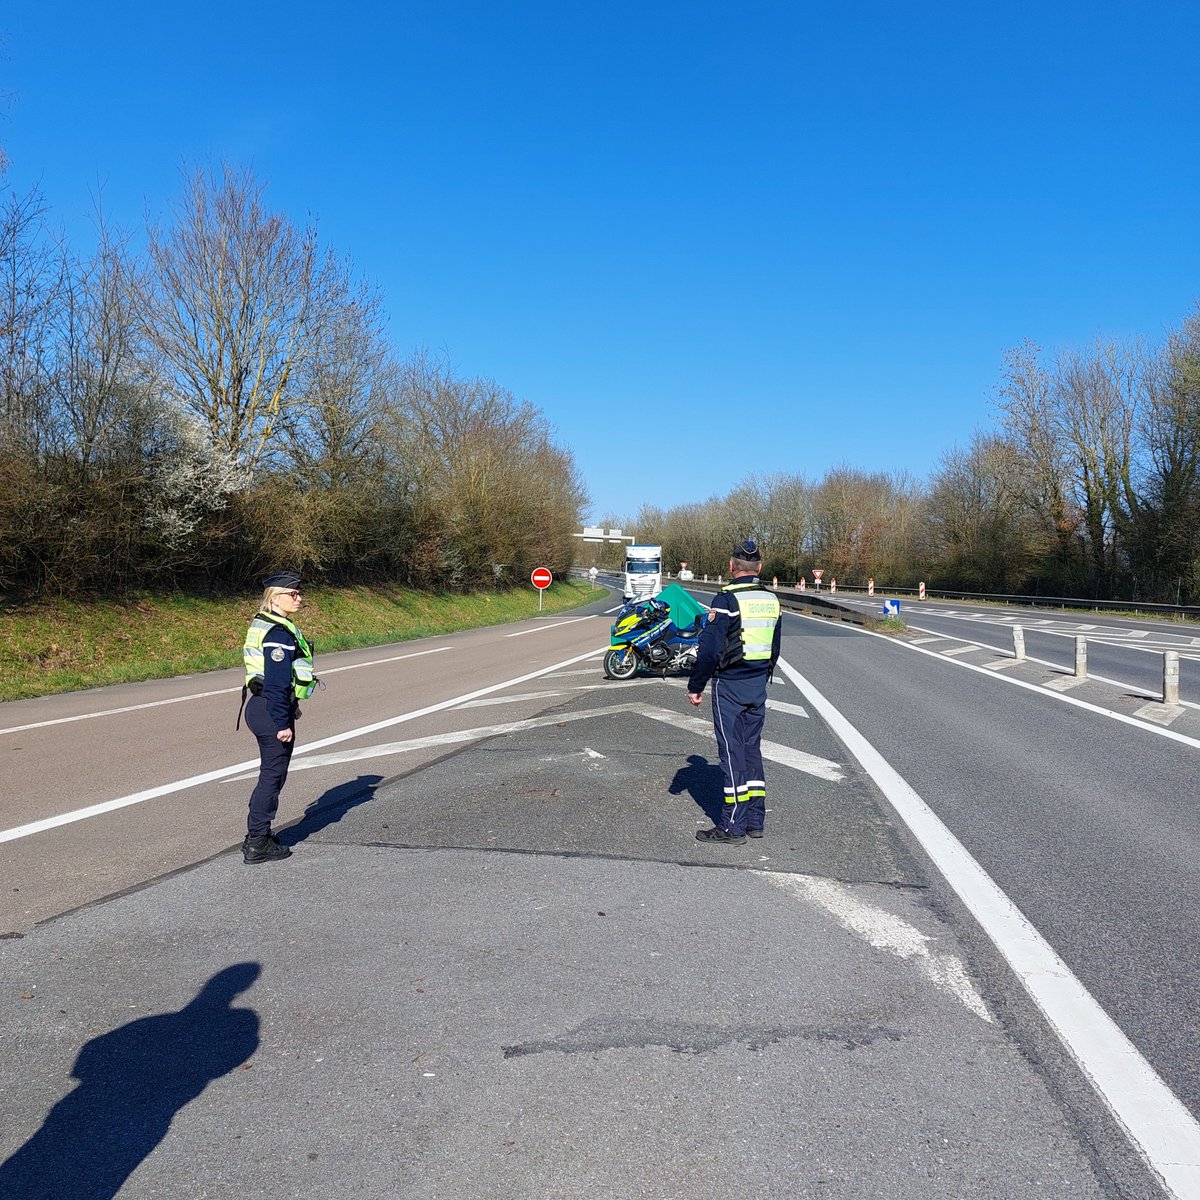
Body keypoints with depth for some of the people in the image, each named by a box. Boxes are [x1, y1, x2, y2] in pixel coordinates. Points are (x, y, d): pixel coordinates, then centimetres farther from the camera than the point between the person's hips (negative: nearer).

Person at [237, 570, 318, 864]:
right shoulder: (279, 633, -20)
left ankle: (257, 835, 29)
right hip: (272, 711, -10)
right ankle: (257, 845, 7)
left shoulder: (263, 624, 13)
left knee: (271, 774, 19)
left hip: (260, 706, 10)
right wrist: (283, 723, -22)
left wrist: (290, 707, 26)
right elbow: (276, 683, -23)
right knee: (272, 776, -1)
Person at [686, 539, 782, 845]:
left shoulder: (727, 599, -15)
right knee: (752, 748, 14)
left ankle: (733, 827, 1)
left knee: (732, 751, -3)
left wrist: (695, 686, -8)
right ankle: (755, 820, 19)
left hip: (729, 685, -7)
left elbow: (710, 649, -17)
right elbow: (775, 649, 15)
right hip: (758, 686, 7)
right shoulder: (772, 600, 7)